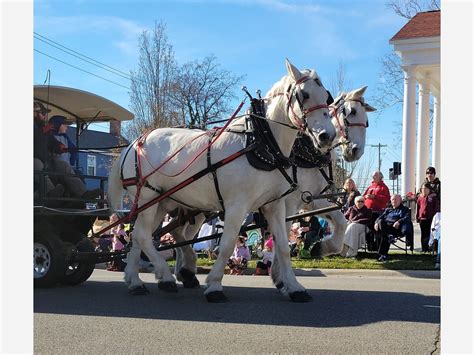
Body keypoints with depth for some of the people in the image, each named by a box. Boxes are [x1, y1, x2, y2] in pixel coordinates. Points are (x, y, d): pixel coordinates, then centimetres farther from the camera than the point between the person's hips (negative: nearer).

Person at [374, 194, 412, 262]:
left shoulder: (404, 209, 22)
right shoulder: (387, 209, 37)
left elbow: (407, 218, 1)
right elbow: (380, 217, 23)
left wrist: (399, 222, -21)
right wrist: (376, 222, -3)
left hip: (396, 227, -3)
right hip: (385, 225, 3)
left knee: (384, 235, -37)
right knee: (381, 221, -36)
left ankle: (382, 254, -41)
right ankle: (389, 236, -53)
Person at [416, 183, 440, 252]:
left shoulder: (433, 196, -4)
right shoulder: (420, 197, 8)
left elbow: (436, 208, -3)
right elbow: (418, 208, 14)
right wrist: (417, 217, 10)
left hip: (430, 218, -4)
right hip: (422, 218, 4)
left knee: (429, 233, -1)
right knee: (423, 234, 8)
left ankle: (429, 248, 5)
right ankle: (424, 248, 14)